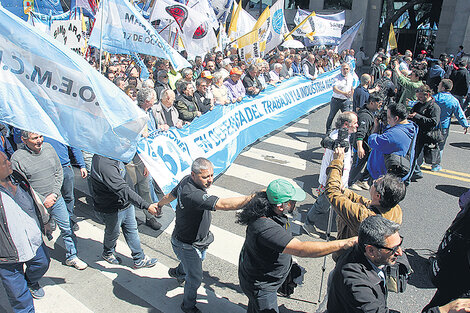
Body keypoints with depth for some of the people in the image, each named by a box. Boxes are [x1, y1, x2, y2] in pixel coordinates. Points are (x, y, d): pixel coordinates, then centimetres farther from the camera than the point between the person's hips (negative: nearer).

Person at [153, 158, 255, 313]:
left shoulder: (186, 180, -12)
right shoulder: (192, 194, -42)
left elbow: (170, 195, 8)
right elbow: (223, 204, -52)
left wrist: (159, 205, 28)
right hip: (187, 245, -9)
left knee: (200, 258, 36)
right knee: (195, 279, 13)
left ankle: (177, 272, 66)